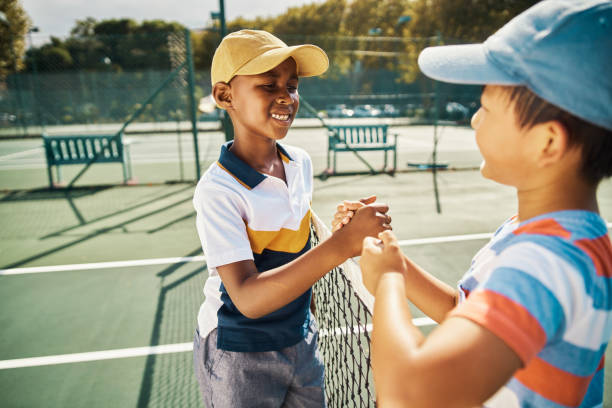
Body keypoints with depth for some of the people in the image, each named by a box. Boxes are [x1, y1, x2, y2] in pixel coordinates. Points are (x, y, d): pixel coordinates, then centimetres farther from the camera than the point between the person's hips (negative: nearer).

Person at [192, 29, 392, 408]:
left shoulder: (301, 163, -6)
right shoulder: (219, 190, -24)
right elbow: (248, 298, -32)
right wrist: (343, 243, -41)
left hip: (301, 339, 5)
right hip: (240, 358, -5)